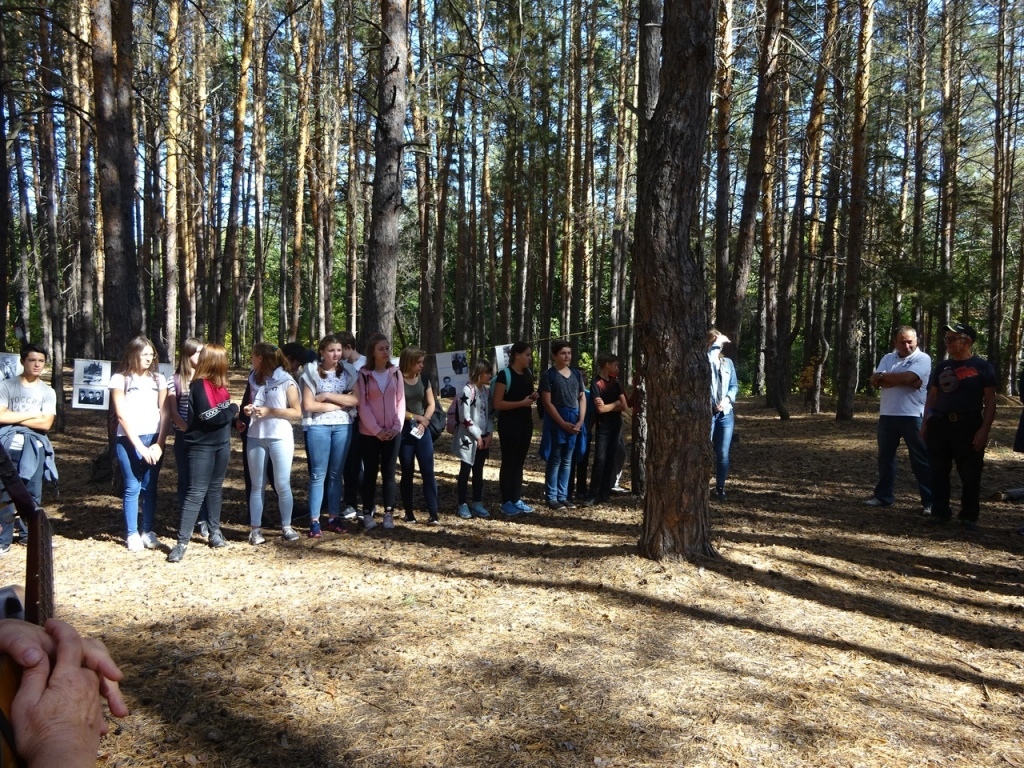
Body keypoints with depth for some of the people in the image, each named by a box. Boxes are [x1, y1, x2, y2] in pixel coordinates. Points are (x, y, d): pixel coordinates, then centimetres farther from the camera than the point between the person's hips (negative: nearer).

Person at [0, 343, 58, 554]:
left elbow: (45, 424, -4)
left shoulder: (48, 392, 5)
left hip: (34, 448, 2)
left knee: (33, 493, 8)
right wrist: (31, 414, -7)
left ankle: (29, 534, 20)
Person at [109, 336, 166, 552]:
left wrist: (159, 443, -6)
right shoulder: (120, 379, 0)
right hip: (129, 440, -3)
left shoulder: (158, 379, 10)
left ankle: (148, 532, 13)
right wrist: (139, 446, -11)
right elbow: (122, 414, -5)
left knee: (150, 488, 5)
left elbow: (163, 413, 6)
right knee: (133, 487, -1)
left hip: (154, 439, 3)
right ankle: (132, 534, 8)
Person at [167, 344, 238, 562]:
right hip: (202, 446, -8)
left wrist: (232, 414, -10)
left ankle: (214, 532, 29)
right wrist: (233, 410, -9)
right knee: (196, 493, -8)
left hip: (222, 444, 8)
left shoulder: (219, 384, 9)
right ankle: (182, 542, -5)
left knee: (215, 489, 17)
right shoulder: (199, 385, -16)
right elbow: (209, 416, -22)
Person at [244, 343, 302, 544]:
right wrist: (249, 410, 1)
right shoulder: (254, 380, 12)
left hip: (280, 438, -5)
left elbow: (297, 412, -7)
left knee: (282, 485, 0)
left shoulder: (286, 381, -6)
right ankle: (255, 528, 12)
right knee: (257, 485, 7)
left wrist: (269, 411, -15)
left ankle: (286, 526, 11)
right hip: (256, 438, 5)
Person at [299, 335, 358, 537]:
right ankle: (314, 521, 6)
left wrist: (328, 396, -12)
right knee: (318, 474, 1)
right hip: (318, 426, -3)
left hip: (343, 426, 3)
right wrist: (340, 404, -8)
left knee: (336, 473, 10)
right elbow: (308, 405, -10)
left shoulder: (348, 371, 6)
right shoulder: (312, 372, -3)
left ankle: (333, 517, 18)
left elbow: (355, 400, -4)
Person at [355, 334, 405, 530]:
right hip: (369, 433, -2)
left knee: (389, 473, 5)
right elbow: (362, 405, -6)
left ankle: (389, 514, 12)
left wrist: (396, 427, -7)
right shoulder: (363, 375, -3)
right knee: (370, 473, 4)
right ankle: (367, 514, 12)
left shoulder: (396, 373, 6)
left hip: (392, 433, 2)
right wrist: (377, 430, -13)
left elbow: (401, 401, 5)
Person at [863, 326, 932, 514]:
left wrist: (884, 376, -6)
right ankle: (883, 496, 24)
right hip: (887, 414, 5)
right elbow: (875, 381, -3)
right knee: (885, 457, 12)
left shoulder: (922, 359, -5)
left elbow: (907, 377, -21)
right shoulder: (887, 358, 11)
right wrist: (902, 380, -14)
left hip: (912, 416, -5)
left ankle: (929, 501, 6)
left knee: (920, 459, 0)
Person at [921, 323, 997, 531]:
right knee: (938, 472, 5)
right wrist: (925, 423, 8)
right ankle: (940, 512, 14)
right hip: (940, 424, 4)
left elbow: (990, 402, -4)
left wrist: (984, 430, -12)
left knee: (970, 474, 2)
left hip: (969, 426, -4)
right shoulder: (942, 367, 12)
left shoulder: (982, 367, -1)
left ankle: (969, 516, 13)